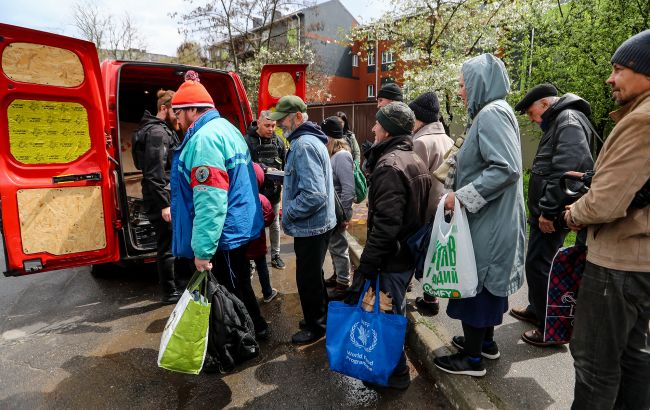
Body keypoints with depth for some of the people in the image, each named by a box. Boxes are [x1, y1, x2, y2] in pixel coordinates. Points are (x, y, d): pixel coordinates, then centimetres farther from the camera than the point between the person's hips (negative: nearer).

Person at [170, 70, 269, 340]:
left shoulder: (204, 138, -22)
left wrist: (202, 249, -24)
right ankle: (255, 328, 39)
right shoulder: (224, 128, 10)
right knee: (238, 285, 23)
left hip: (223, 234, -10)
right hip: (238, 226, 10)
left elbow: (210, 201, -28)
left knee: (233, 291, 7)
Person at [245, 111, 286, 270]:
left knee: (274, 224, 15)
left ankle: (275, 255, 30)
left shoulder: (278, 140, 5)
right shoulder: (248, 140, -10)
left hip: (274, 190, 4)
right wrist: (265, 169, -28)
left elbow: (285, 164, 9)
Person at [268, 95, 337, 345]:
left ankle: (315, 326, 26)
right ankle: (320, 317, 40)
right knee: (313, 275, 22)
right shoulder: (310, 140, 11)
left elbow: (314, 195, -30)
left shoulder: (304, 145, -22)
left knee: (308, 279, 7)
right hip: (317, 224, 10)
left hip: (310, 227, -10)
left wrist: (288, 214, -17)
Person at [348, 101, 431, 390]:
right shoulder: (415, 161, 10)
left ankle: (396, 372, 23)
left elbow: (385, 225, -28)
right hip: (409, 253, 10)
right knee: (396, 309, 24)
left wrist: (364, 268, -26)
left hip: (391, 258, -10)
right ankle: (395, 366, 43)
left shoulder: (389, 165, -21)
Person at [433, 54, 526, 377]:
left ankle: (472, 358, 16)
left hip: (487, 222, -10)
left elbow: (507, 168, -26)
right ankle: (486, 341, 36)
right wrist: (455, 185, 12)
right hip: (488, 218, 10)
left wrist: (462, 196, -22)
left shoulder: (492, 114, -17)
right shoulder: (488, 114, 13)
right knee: (484, 280, 19)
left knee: (472, 282, 1)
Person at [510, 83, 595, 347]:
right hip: (546, 211, 10)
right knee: (537, 262, 19)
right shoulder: (559, 122, 19)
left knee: (539, 265, -4)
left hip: (551, 215, -10)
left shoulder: (569, 120, -13)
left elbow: (569, 168, -27)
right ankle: (537, 310, 35)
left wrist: (548, 209, -24)